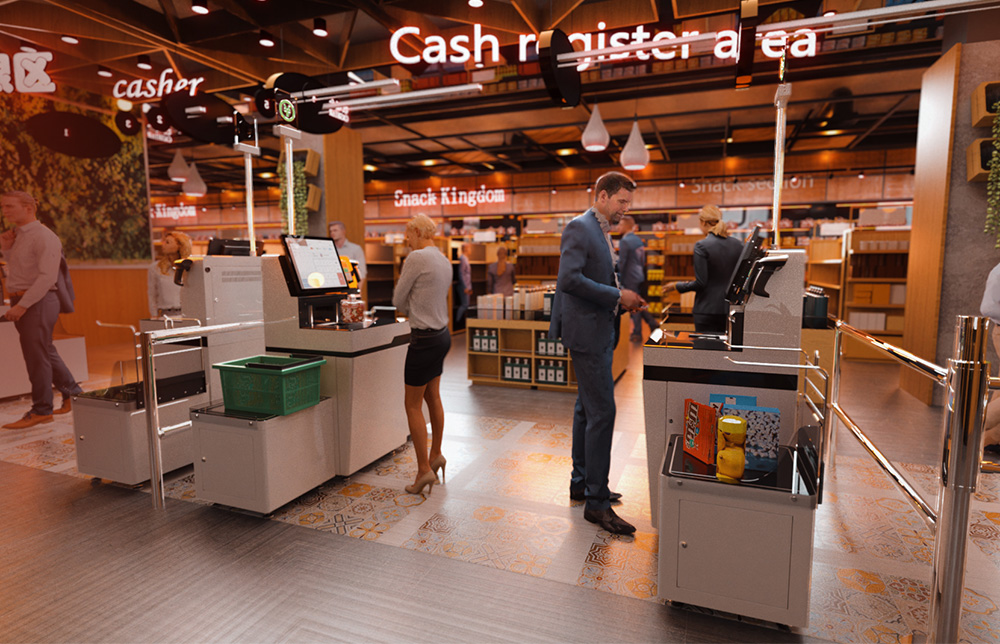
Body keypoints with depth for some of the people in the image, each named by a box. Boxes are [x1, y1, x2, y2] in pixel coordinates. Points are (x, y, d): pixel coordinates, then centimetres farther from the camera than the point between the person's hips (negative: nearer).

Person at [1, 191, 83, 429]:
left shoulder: (44, 237, -12)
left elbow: (47, 277, -20)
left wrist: (22, 304, -22)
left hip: (38, 302, -9)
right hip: (22, 301, 9)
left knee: (36, 354, -5)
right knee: (46, 352, 15)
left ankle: (40, 410, 3)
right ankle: (72, 394, 27)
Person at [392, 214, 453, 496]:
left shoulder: (417, 258, -16)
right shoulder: (444, 260, 11)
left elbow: (398, 301, -7)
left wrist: (411, 309, 10)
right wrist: (416, 311, 8)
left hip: (425, 339, -9)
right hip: (442, 334, 9)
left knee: (413, 404, 2)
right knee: (433, 397, 19)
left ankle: (424, 469, 8)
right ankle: (436, 455, 32)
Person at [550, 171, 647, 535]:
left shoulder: (601, 232, 19)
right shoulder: (579, 227, -12)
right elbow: (569, 278, -24)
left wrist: (622, 299, 8)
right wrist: (617, 296, -20)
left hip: (599, 332, 11)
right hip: (586, 332, -11)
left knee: (587, 409, 16)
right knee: (602, 412, -9)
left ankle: (582, 483, 29)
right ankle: (596, 501, 1)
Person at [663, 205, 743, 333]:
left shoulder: (701, 246, -12)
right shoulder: (737, 244, 5)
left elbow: (700, 283, -14)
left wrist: (676, 286, 0)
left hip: (708, 310, -5)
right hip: (732, 308, 5)